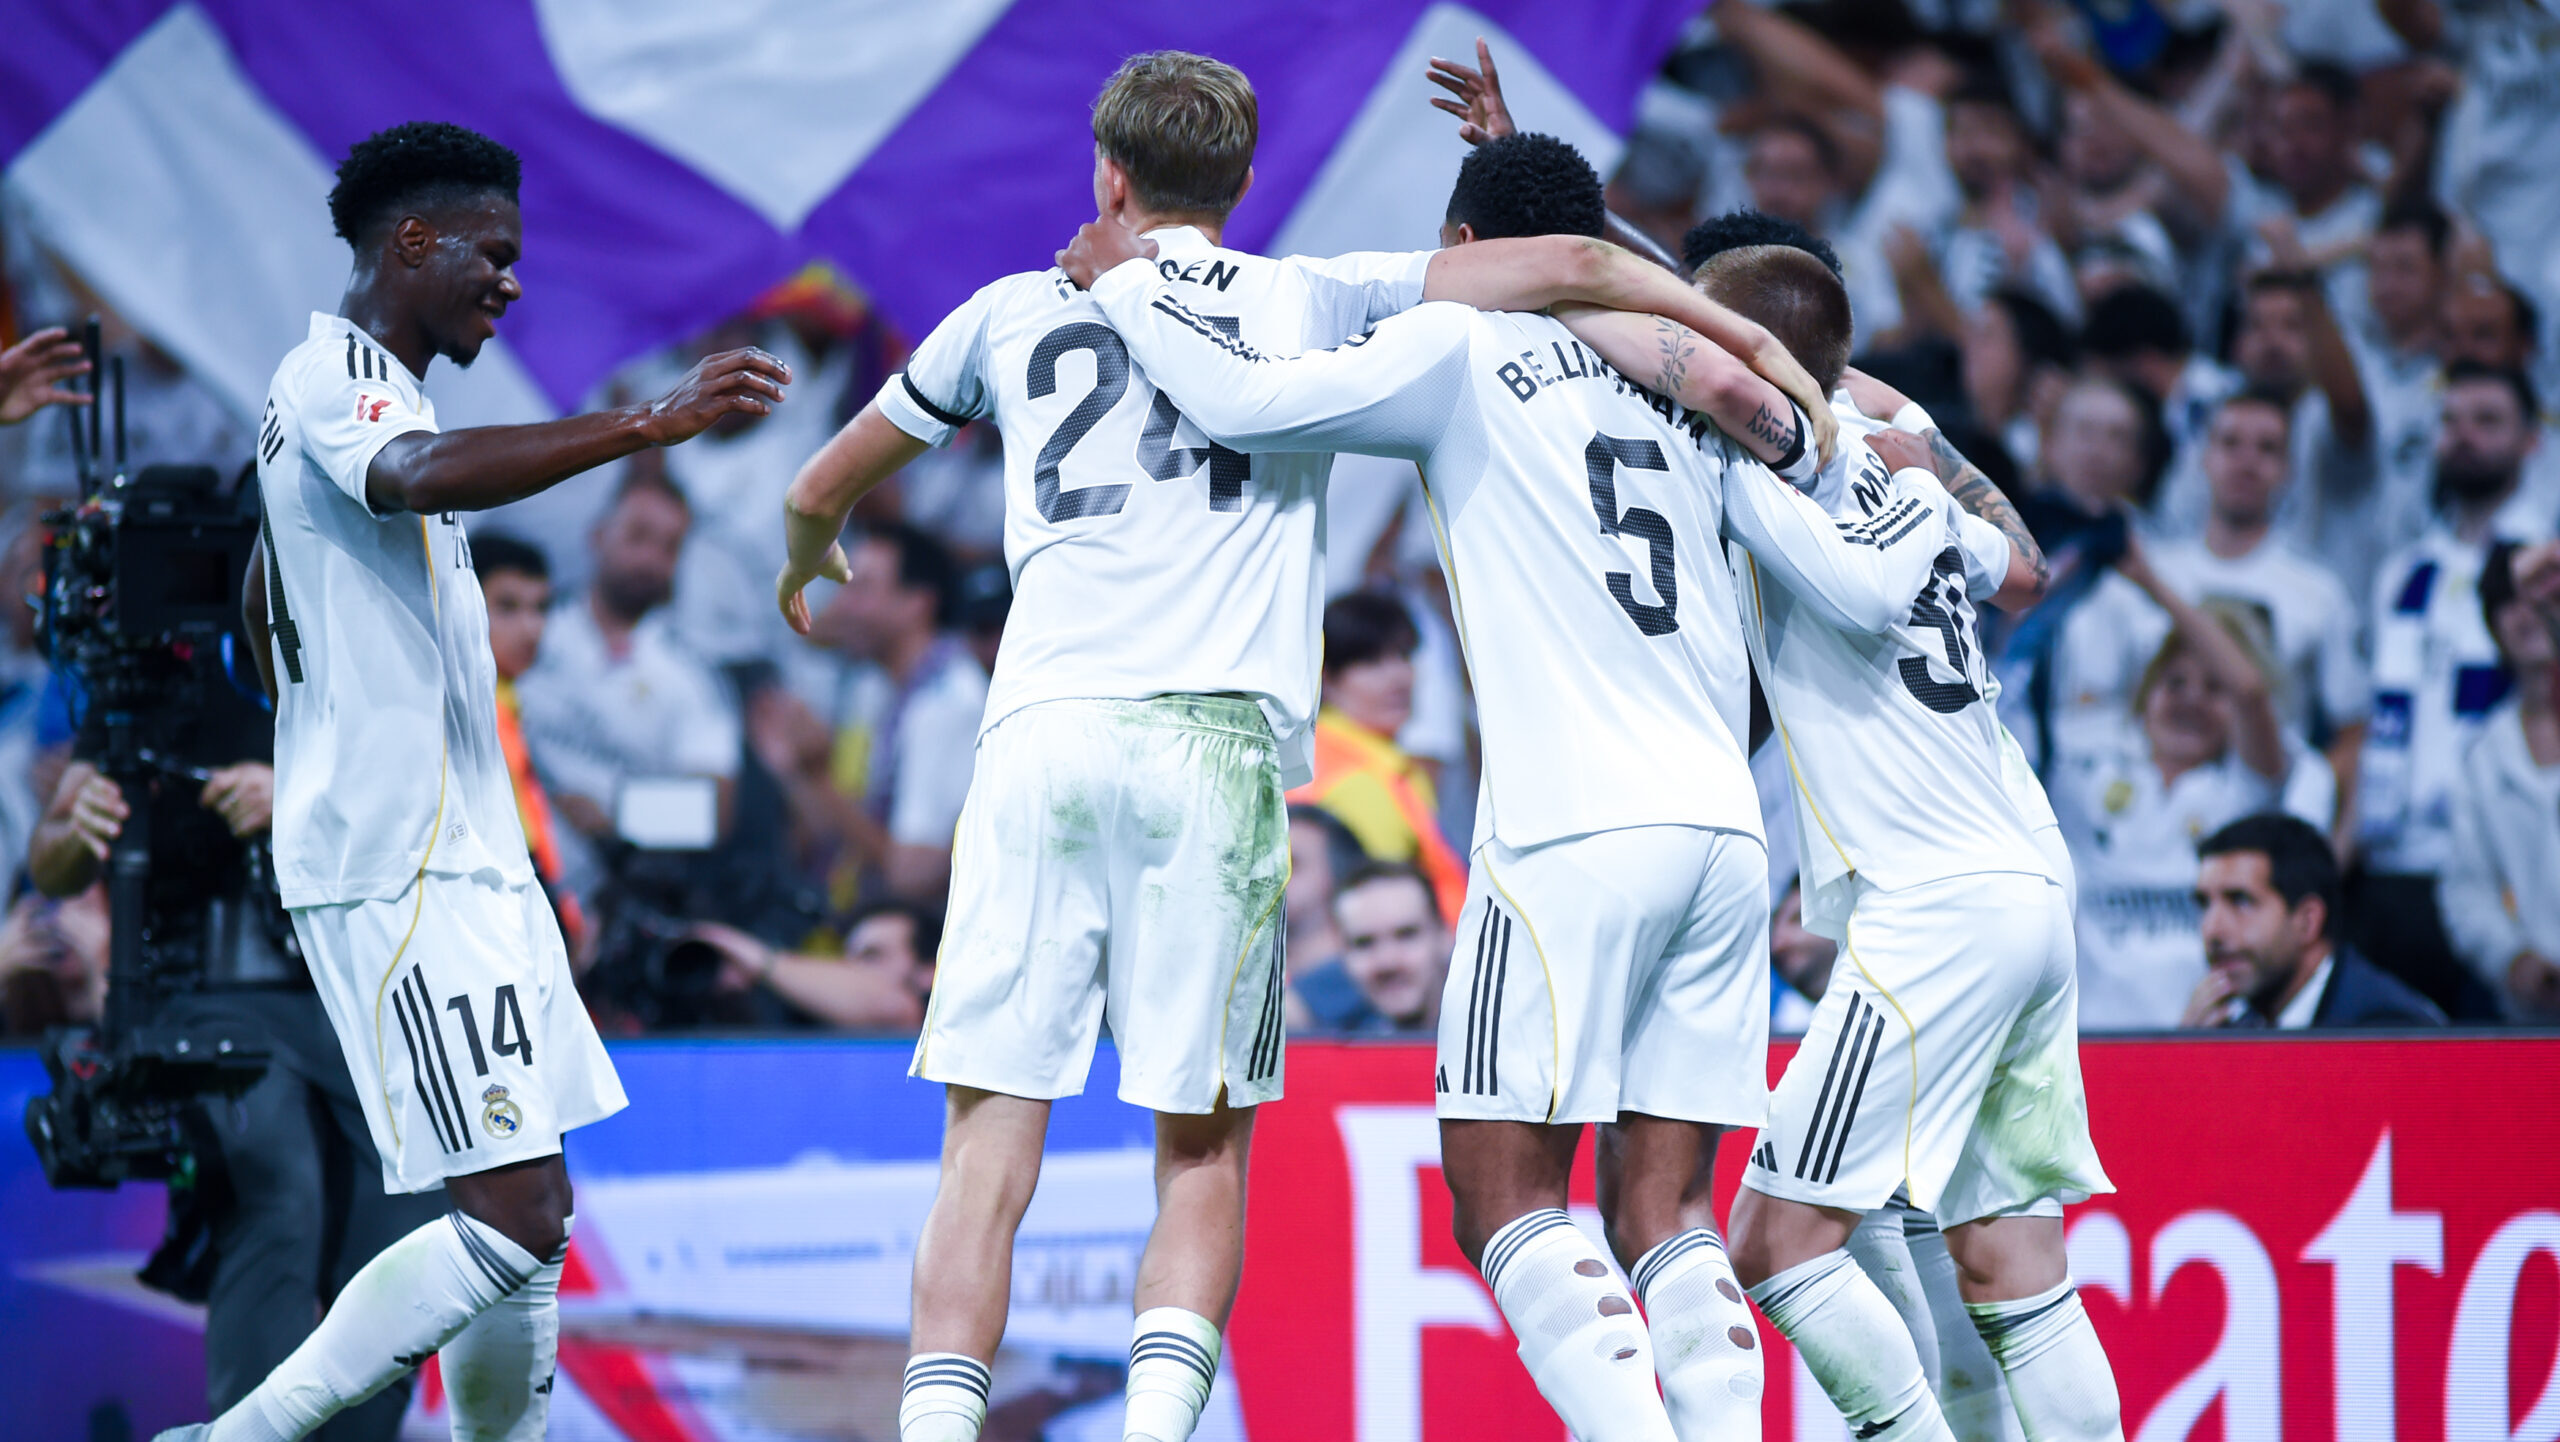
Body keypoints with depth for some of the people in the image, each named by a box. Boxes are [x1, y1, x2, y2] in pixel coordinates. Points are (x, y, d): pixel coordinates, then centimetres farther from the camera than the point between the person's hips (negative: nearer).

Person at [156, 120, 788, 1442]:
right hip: (401, 870, -11)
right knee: (512, 1219, -15)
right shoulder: (336, 380, -12)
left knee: (530, 1214, 9)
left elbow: (268, 619, 33)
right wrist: (649, 424, -45)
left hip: (460, 851, 11)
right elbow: (421, 477, -37)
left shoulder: (350, 387, 21)